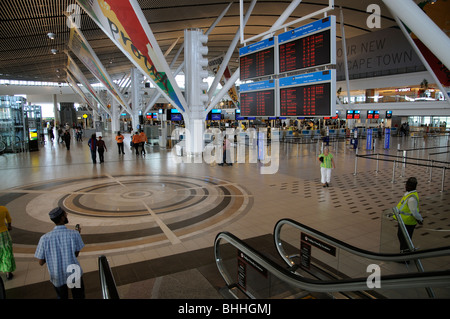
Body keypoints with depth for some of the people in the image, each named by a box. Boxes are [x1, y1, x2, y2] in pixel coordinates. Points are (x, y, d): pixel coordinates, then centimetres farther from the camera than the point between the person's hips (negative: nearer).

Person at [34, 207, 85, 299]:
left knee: (62, 297, 27)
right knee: (79, 296, 21)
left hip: (57, 277, 2)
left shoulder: (45, 238, -15)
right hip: (74, 275, -1)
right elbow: (76, 254, -6)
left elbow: (41, 262, -7)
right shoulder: (74, 234, -20)